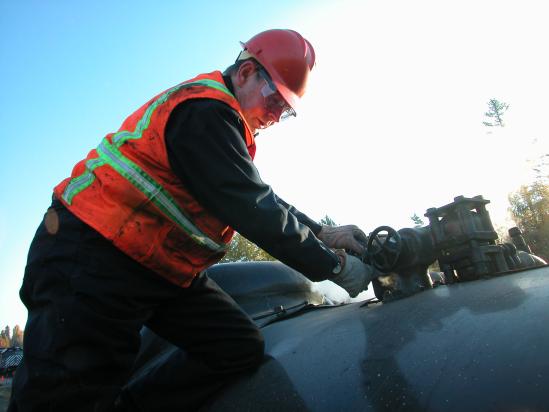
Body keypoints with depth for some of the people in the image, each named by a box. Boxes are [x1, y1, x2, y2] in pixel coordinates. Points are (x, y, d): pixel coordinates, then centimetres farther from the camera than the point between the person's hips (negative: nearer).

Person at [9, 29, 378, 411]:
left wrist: (322, 233, 8)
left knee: (241, 349, 1)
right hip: (93, 259, -9)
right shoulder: (205, 110, -17)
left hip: (162, 269, 10)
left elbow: (261, 198, 17)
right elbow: (253, 210, -23)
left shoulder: (223, 122, 15)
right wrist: (334, 266, -13)